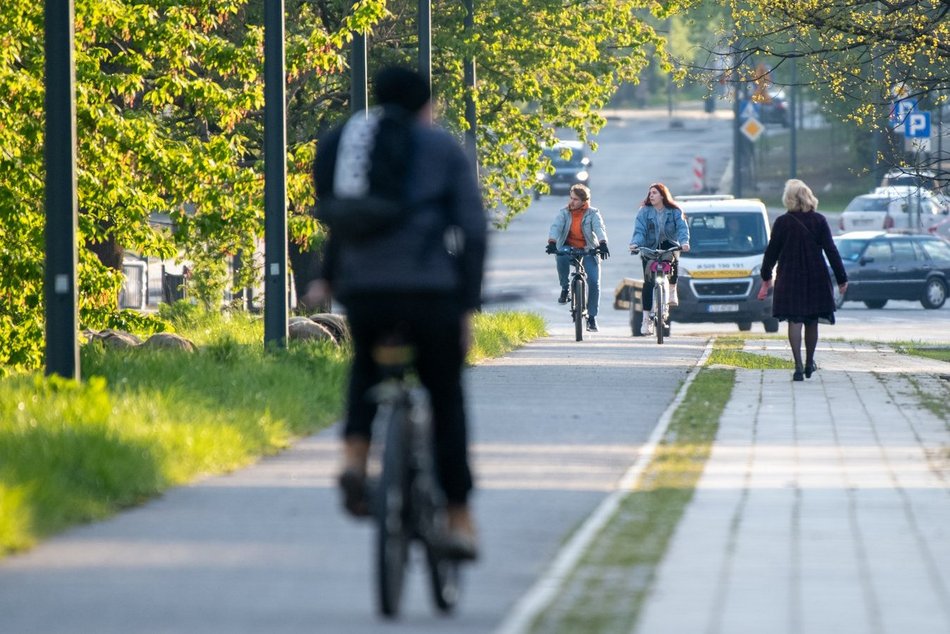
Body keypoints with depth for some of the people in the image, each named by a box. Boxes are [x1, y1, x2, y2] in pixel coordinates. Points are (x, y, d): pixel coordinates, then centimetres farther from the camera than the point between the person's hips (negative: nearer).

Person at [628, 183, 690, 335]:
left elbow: (682, 227, -16)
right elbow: (639, 230, -14)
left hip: (669, 244, 0)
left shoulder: (674, 211, -5)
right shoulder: (644, 211, -5)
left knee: (673, 259, -35)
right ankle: (647, 320, -3)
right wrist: (635, 243, -34)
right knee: (648, 282, -7)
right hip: (650, 248, 0)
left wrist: (684, 242, -36)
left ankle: (672, 289, -7)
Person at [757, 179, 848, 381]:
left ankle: (799, 367, -13)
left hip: (789, 279, -2)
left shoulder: (782, 222, -6)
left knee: (794, 321, -2)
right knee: (812, 322, 14)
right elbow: (831, 251, -3)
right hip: (815, 279, 2)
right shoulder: (819, 221, -3)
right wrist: (841, 279, 2)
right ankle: (809, 364, 25)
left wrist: (766, 277, 15)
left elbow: (771, 251, 1)